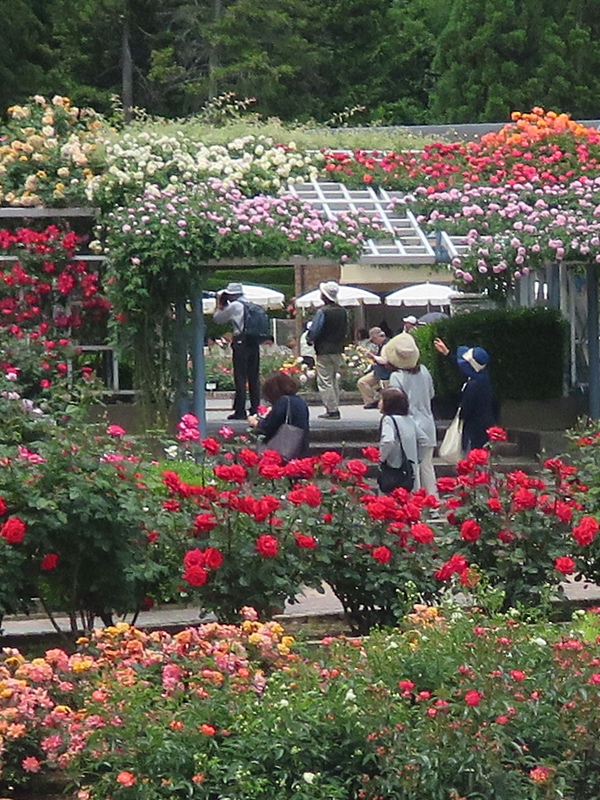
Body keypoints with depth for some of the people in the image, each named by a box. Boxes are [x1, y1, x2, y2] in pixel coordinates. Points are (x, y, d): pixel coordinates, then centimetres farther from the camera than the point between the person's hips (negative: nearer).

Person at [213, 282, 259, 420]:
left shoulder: (234, 306, -5)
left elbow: (217, 318, 4)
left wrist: (220, 304, 18)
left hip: (241, 342, -7)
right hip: (254, 342, 7)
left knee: (240, 378, -5)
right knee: (254, 378, 9)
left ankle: (240, 411, -7)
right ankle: (255, 408, 10)